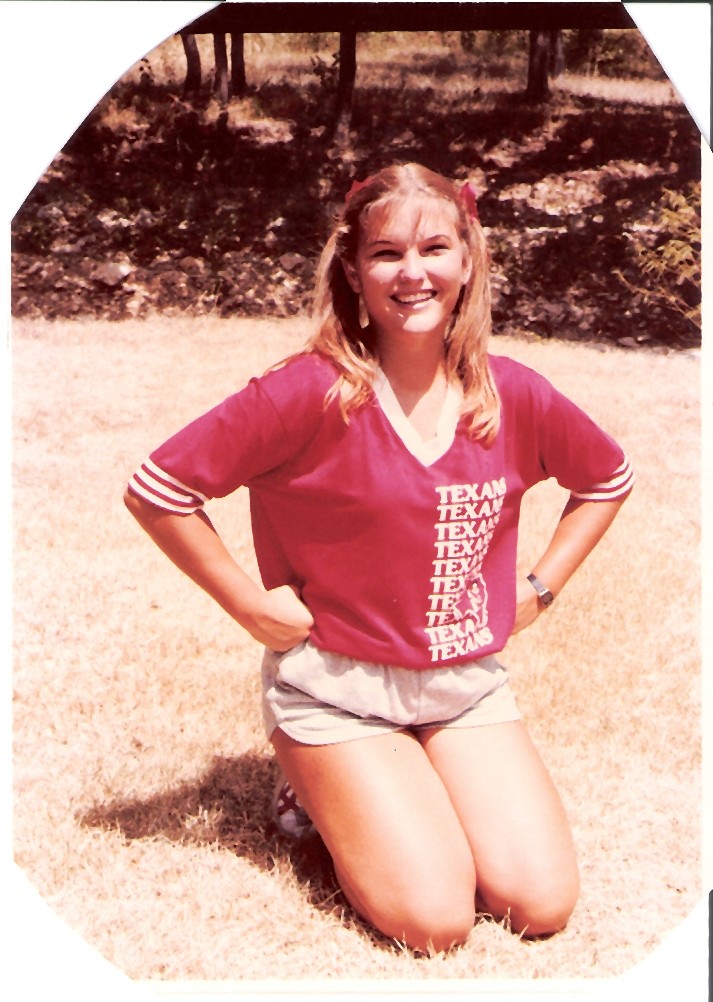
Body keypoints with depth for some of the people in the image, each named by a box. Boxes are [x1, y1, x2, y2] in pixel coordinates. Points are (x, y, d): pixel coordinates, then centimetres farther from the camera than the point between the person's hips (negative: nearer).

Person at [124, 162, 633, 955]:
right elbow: (156, 489, -15)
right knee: (436, 920, -13)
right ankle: (321, 793, 15)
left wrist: (538, 586, 6)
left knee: (542, 905, -6)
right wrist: (251, 604, -13)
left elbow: (608, 478, 15)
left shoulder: (514, 396, -4)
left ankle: (408, 797, 20)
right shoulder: (313, 392, -18)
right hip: (336, 688, -4)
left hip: (466, 683, 5)